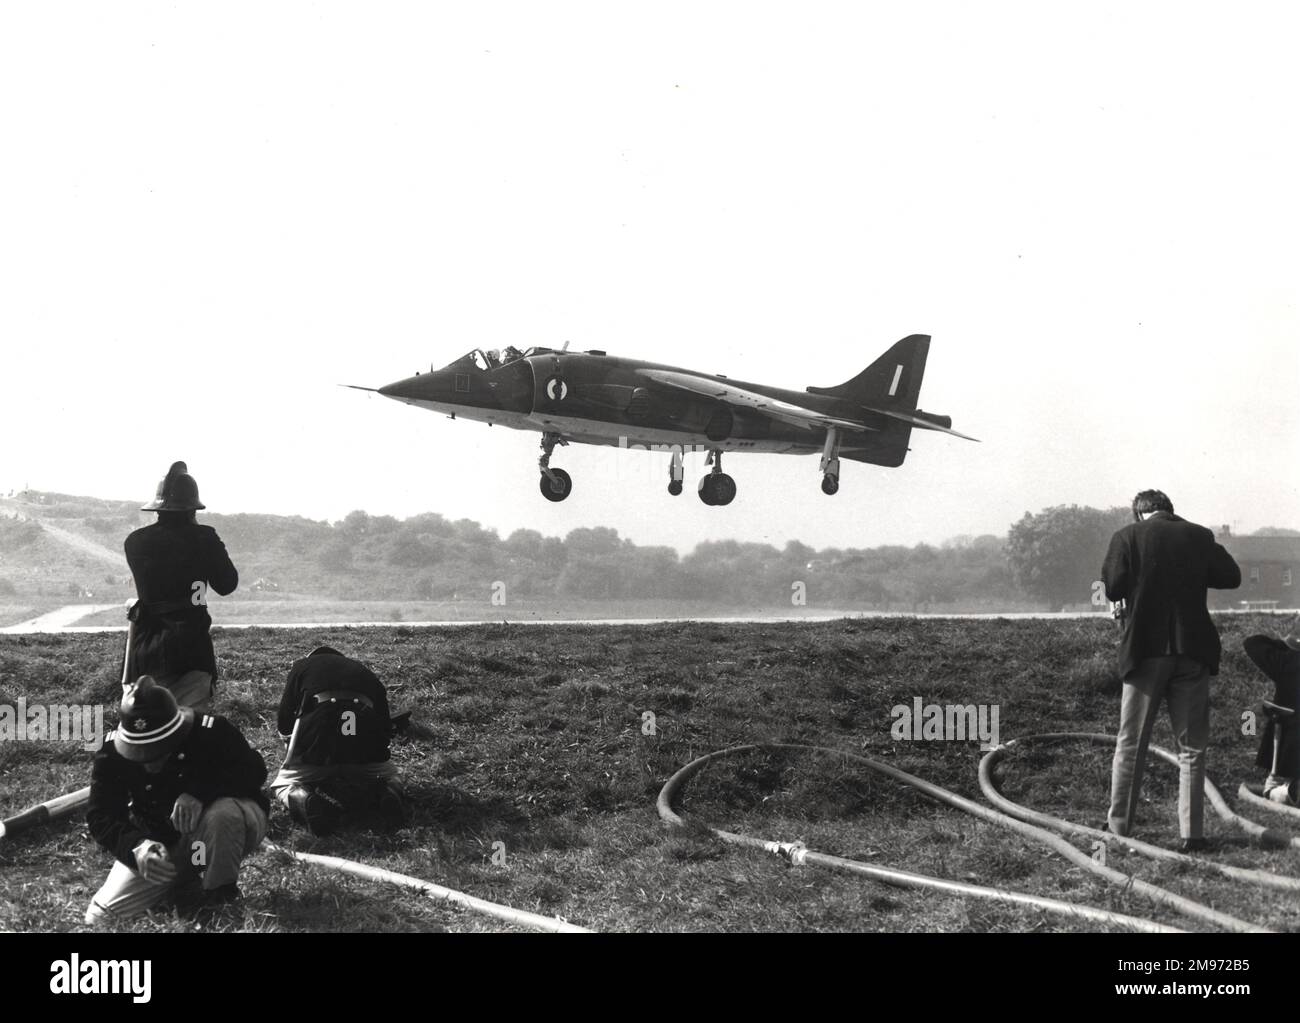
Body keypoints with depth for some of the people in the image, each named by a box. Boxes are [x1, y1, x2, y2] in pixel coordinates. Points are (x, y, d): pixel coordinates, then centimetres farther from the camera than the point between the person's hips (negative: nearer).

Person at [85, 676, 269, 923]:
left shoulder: (211, 732, -26)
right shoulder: (113, 750, -18)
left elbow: (253, 770, -26)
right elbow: (101, 816, -18)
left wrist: (199, 792, -43)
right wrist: (136, 846, -40)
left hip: (220, 835, -3)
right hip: (158, 844, 4)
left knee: (223, 812, -41)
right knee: (99, 918, -8)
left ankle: (218, 896, -16)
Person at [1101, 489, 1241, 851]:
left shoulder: (1127, 537, -3)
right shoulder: (1198, 536, 3)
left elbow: (1112, 588, -9)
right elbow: (1231, 576, 6)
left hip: (1145, 651, -1)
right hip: (1192, 651, 1)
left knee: (1131, 744, 10)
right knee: (1192, 747, 7)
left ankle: (1119, 824, 14)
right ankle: (1191, 832, 2)